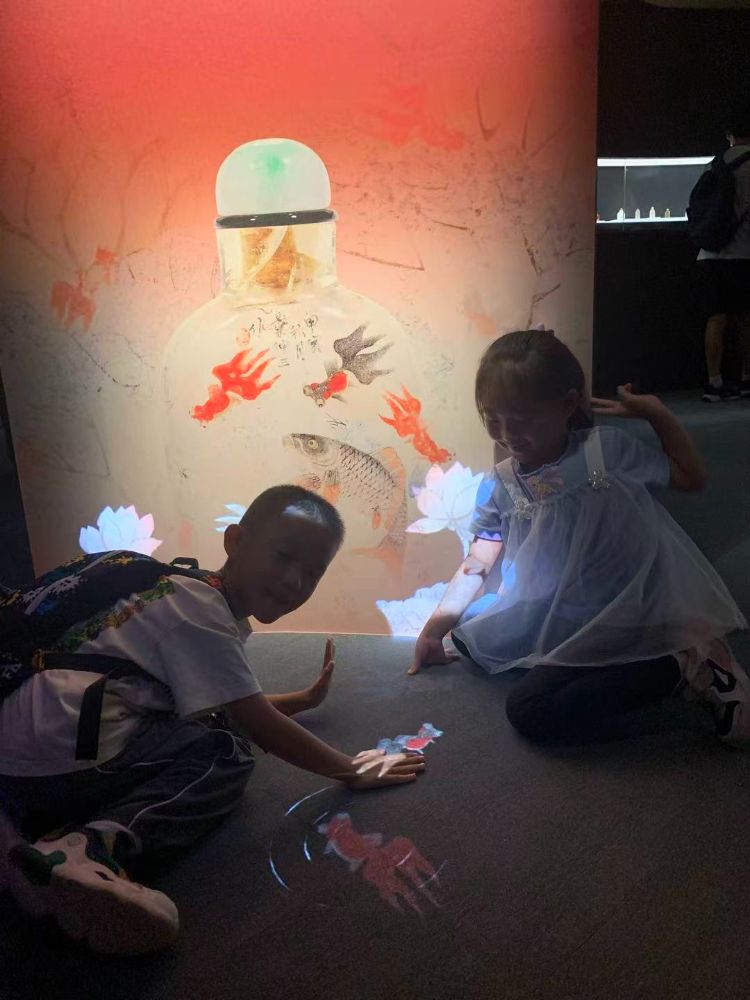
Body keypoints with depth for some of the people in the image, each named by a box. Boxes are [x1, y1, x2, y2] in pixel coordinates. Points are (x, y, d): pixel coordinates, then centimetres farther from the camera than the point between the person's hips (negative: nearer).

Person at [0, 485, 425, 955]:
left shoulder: (195, 597, 17)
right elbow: (258, 724, -15)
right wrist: (352, 770, -8)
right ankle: (95, 848, -27)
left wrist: (306, 698, 27)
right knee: (227, 757, -9)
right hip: (63, 754, -10)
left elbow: (237, 708, 23)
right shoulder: (202, 615, -13)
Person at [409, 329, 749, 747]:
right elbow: (476, 565, 4)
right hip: (566, 623, 7)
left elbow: (691, 477, 1)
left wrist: (657, 412, -9)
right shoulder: (500, 486, -4)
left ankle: (679, 666, -9)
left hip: (628, 624, -7)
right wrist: (436, 626, 2)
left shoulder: (607, 450, -13)